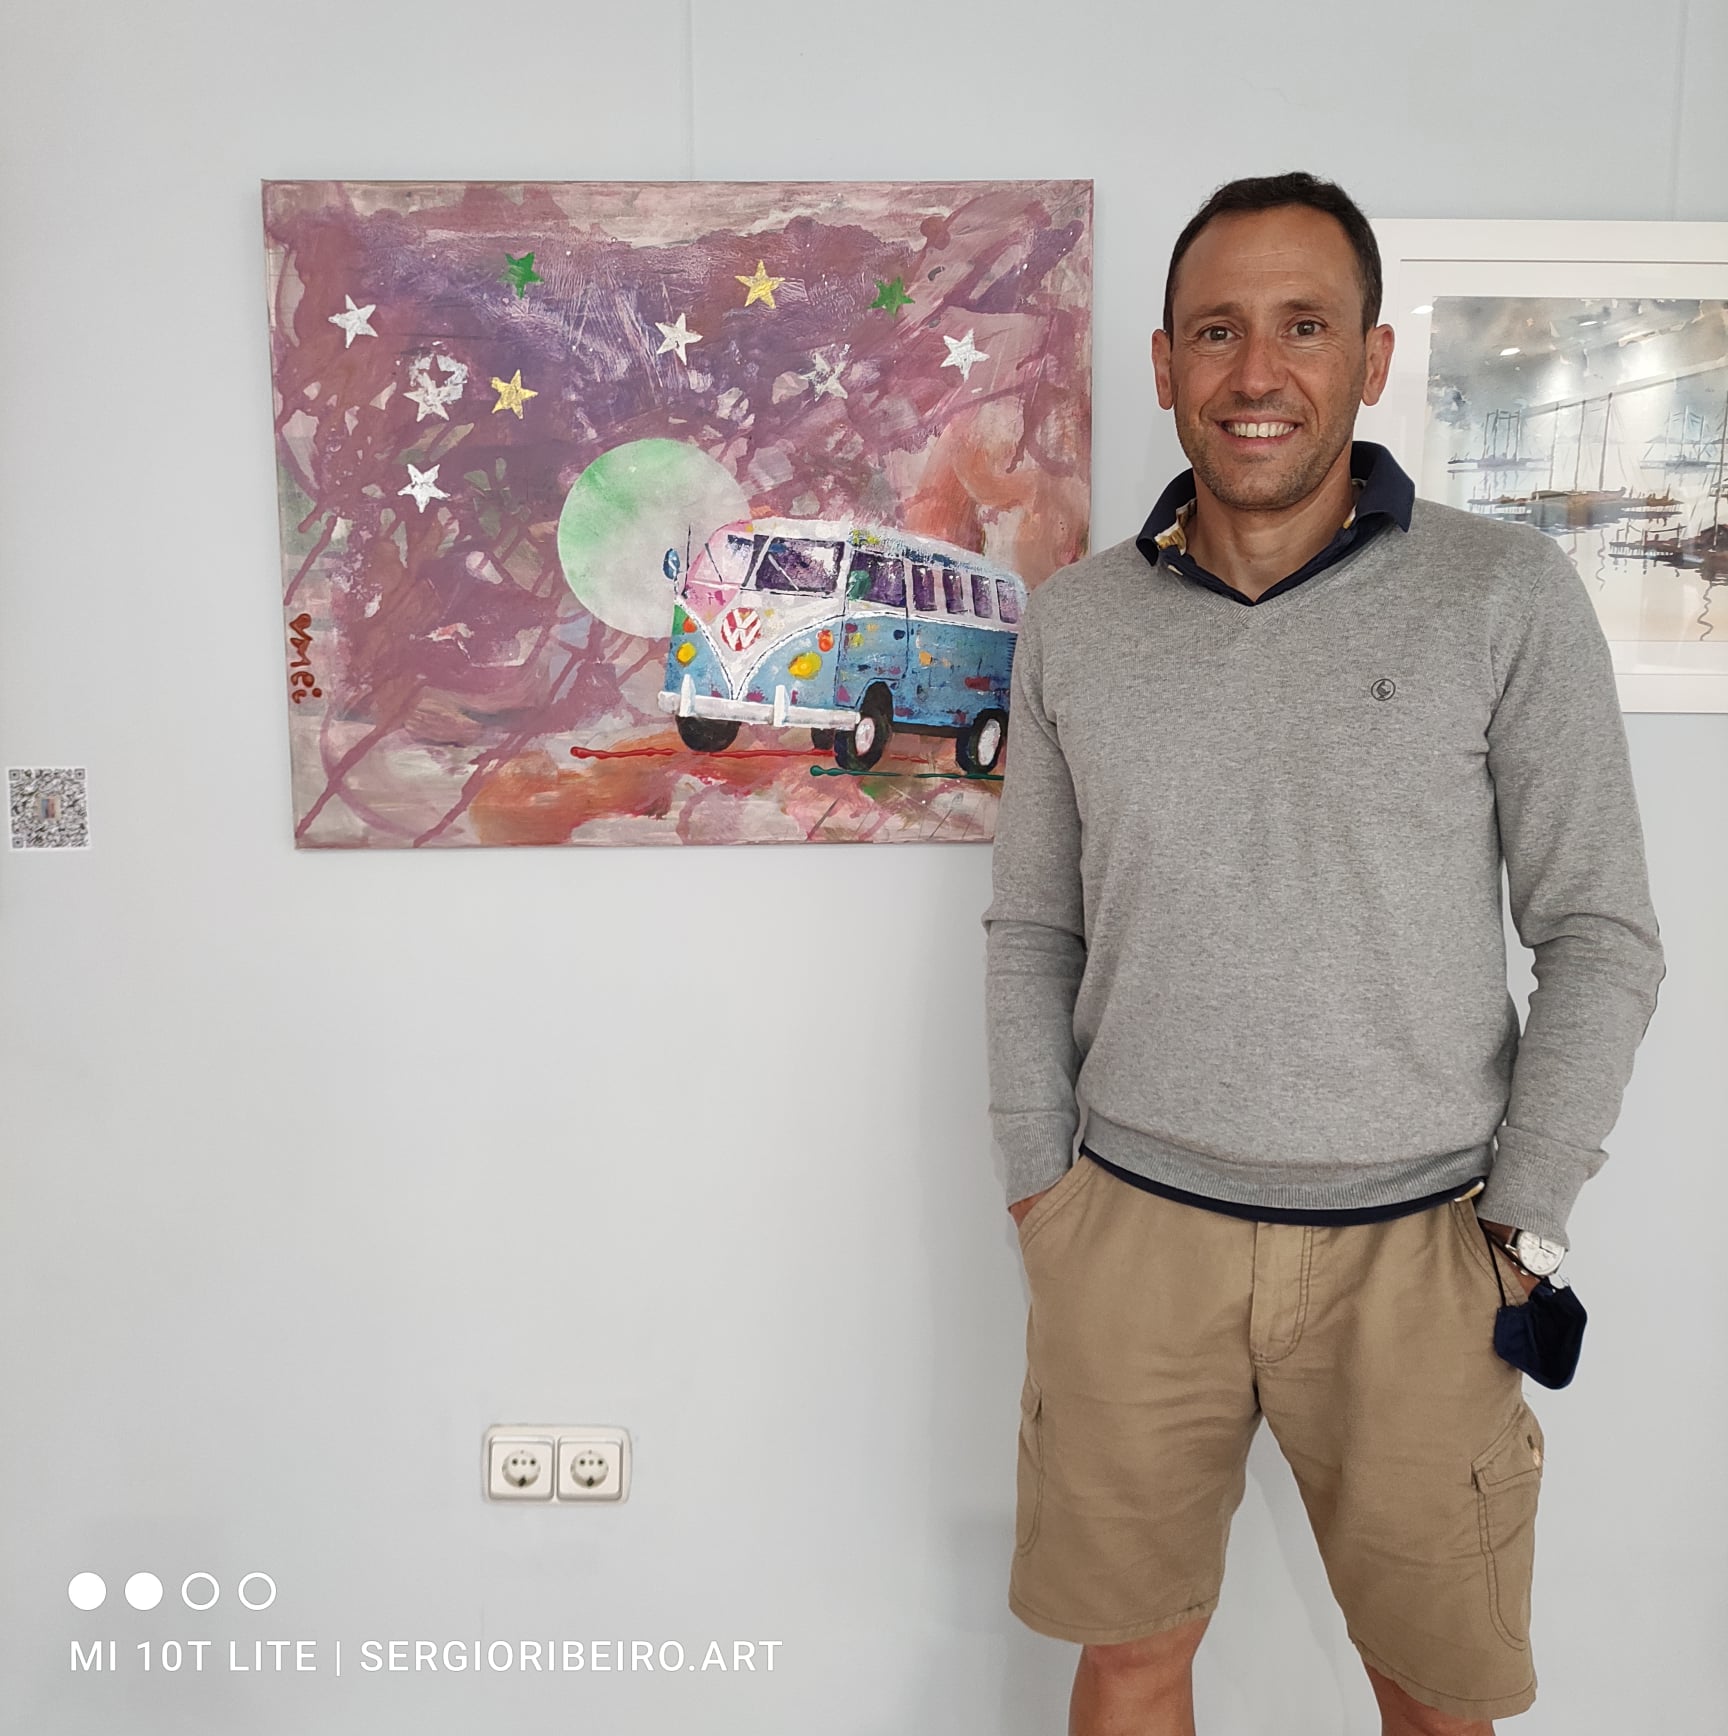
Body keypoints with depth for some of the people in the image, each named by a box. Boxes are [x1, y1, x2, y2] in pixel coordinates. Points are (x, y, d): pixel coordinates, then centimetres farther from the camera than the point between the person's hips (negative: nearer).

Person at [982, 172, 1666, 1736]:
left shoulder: (1506, 594, -5)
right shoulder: (1073, 621, 3)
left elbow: (1600, 936, -3)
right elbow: (1032, 931, 7)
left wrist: (1521, 1228, -6)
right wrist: (1039, 1184, 3)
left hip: (1413, 1243, -1)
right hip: (1131, 1229, 2)